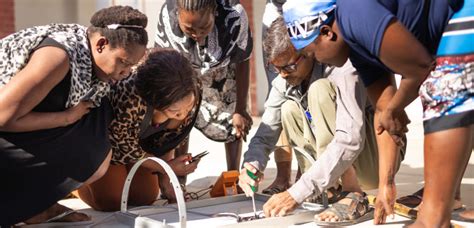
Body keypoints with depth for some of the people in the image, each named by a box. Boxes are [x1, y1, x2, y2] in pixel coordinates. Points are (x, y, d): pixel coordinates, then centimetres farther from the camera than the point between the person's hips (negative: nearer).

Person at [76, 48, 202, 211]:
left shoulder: (191, 95, -28)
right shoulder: (129, 99, -45)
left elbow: (168, 138, -8)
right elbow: (123, 146, -24)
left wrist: (166, 178, -11)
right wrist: (165, 167, -18)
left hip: (141, 137, 5)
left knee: (145, 197, 2)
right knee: (111, 201, -10)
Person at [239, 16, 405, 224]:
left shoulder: (342, 70, -24)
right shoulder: (284, 82, -3)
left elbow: (350, 141, -35)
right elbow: (265, 133, -1)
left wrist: (297, 193, -39)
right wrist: (252, 165, -25)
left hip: (378, 160, -7)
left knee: (319, 89, -25)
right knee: (289, 109, -7)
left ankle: (352, 195, -24)